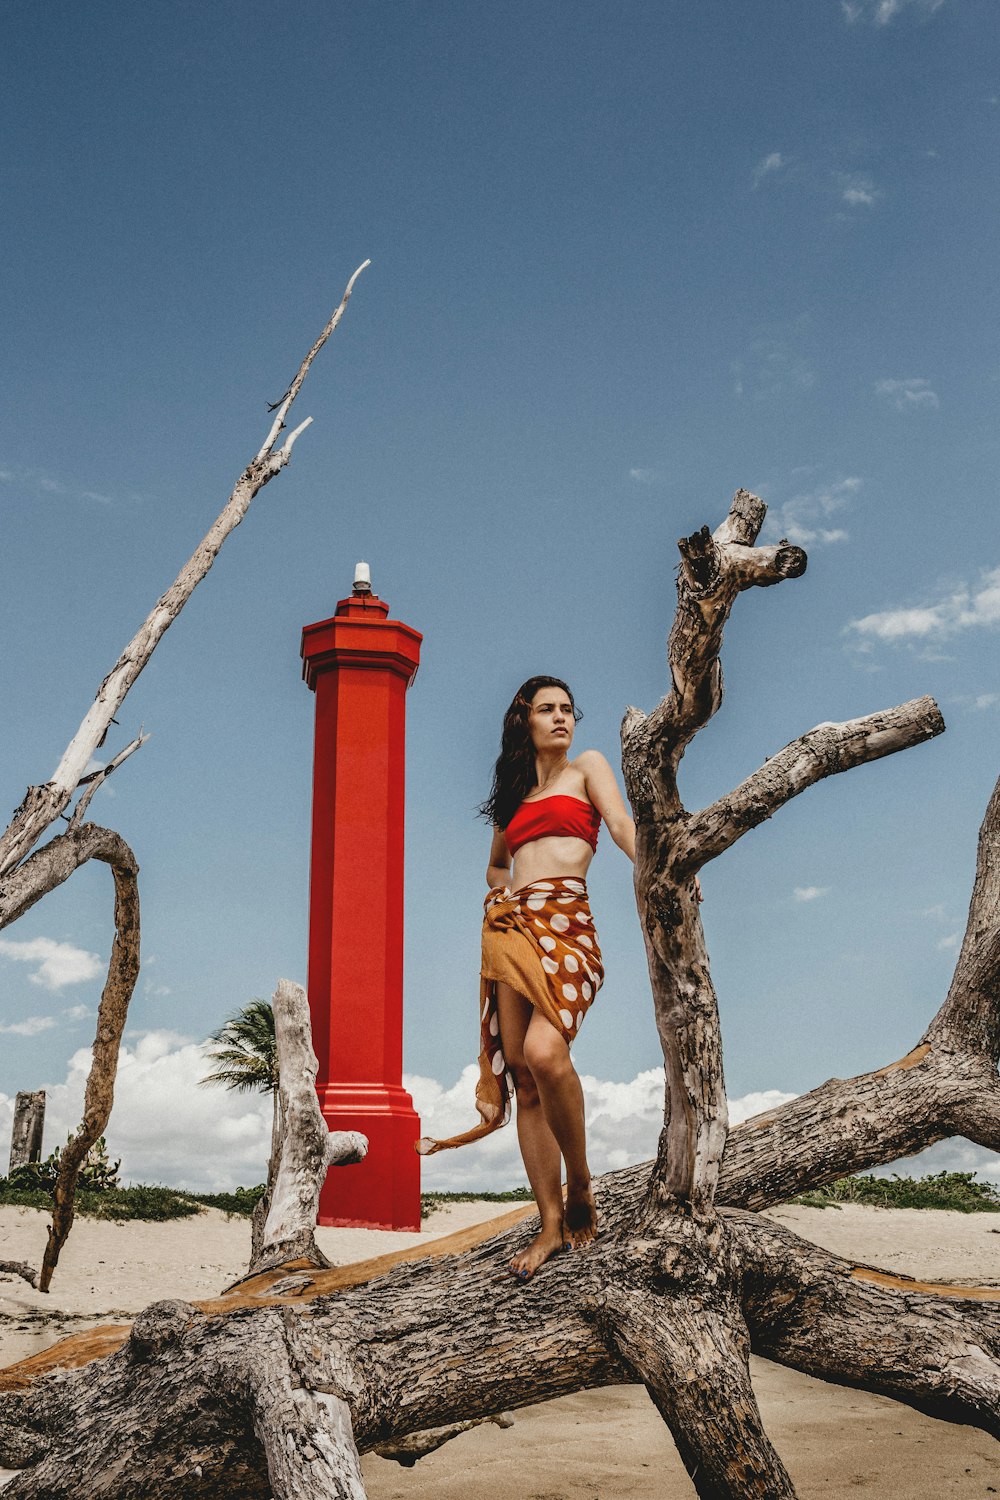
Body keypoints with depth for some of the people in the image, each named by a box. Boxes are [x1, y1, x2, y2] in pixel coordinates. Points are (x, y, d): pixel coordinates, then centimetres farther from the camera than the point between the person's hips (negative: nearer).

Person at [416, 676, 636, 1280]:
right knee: (521, 1077, -4)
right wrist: (509, 892, 15)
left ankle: (581, 1184, -8)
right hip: (508, 928, 5)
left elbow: (623, 826, -4)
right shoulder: (515, 794, 26)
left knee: (545, 1053, -28)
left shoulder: (587, 767, 13)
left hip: (565, 924, -5)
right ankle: (551, 1223, 0)